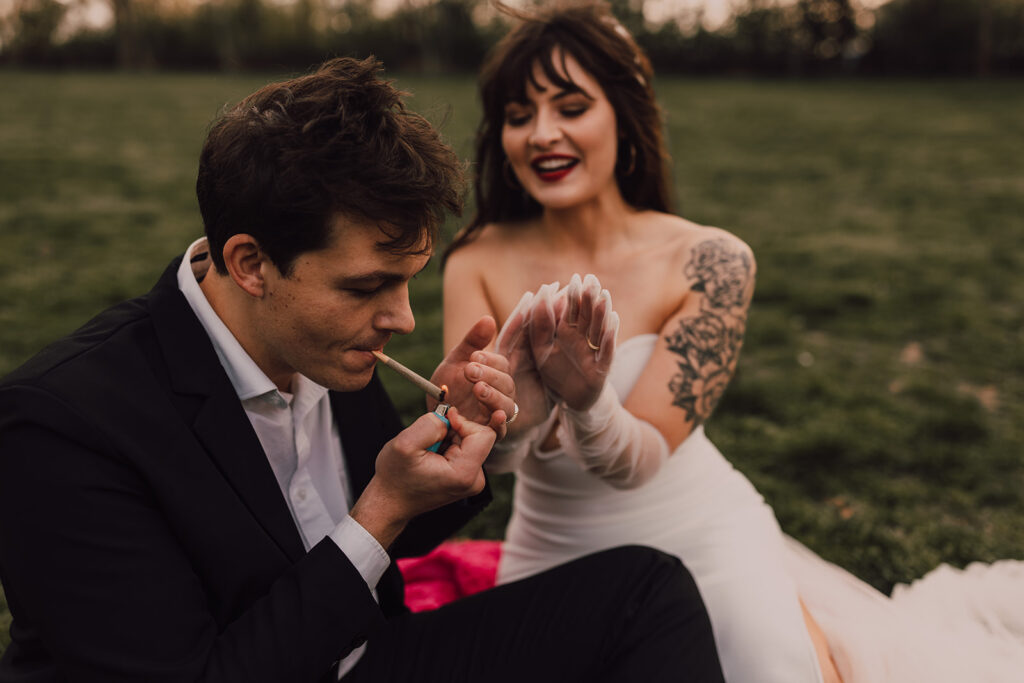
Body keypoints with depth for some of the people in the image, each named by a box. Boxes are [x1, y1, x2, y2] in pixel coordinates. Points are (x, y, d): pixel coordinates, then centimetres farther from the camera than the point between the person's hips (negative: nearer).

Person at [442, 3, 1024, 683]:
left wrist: (587, 401, -44)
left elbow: (640, 458, -22)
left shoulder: (710, 260, -17)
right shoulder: (477, 261, -10)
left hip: (701, 536, -2)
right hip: (551, 549, 3)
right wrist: (521, 398, -41)